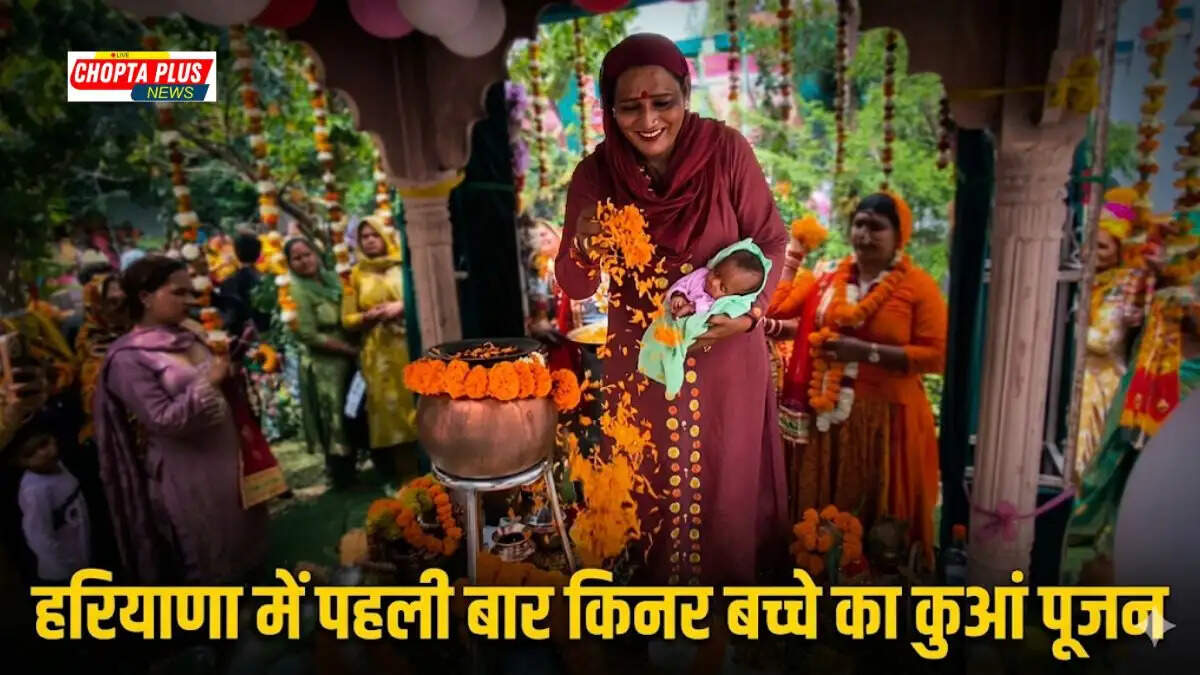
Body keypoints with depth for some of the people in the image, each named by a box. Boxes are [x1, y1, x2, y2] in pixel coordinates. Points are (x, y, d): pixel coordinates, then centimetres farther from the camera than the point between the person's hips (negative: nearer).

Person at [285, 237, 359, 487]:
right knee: (335, 419, 6)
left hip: (348, 358, 6)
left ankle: (350, 470, 32)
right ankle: (341, 475, 22)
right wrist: (350, 349, -15)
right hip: (323, 365, -6)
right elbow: (309, 336, -18)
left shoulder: (332, 279, 5)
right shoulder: (297, 291, -13)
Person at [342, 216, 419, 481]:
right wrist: (368, 316, -11)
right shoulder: (356, 274, 9)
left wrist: (401, 307, -13)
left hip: (409, 346, -1)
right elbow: (347, 320, 8)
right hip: (378, 353, 1)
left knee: (419, 404, -1)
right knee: (391, 409, 2)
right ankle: (408, 476, 11)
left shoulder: (403, 266, 6)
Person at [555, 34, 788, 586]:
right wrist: (582, 249, -30)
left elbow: (770, 241, -5)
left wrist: (749, 313, -20)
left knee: (727, 479, 17)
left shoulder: (727, 151, -14)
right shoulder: (594, 175, -11)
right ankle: (654, 579, 45)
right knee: (647, 483, 17)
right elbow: (576, 288, -8)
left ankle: (732, 579, 46)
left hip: (724, 355, 0)